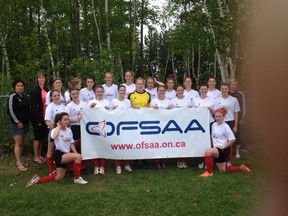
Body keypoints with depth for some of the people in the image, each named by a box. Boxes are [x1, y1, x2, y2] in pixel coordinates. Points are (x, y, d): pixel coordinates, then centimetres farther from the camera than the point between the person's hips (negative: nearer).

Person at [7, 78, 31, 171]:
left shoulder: (25, 97, 11)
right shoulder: (12, 96, -8)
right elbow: (10, 110, -13)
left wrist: (28, 121, 9)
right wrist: (18, 122, -15)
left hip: (25, 123, 6)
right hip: (16, 124, -6)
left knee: (21, 143, 11)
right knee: (18, 143, -5)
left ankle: (20, 161, 18)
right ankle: (19, 163, -2)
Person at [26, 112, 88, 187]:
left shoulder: (69, 130, 9)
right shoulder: (55, 130, -11)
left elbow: (71, 143, 11)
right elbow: (54, 137, -37)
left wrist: (76, 153, -3)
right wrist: (59, 126, -21)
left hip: (66, 155, 8)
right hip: (59, 155, -8)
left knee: (58, 178, 10)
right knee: (78, 156, -27)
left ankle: (37, 180, 19)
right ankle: (77, 178, -10)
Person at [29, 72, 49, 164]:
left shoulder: (46, 90, 10)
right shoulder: (34, 90, -10)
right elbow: (33, 106, -15)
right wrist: (38, 119, -18)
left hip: (45, 117, 6)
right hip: (37, 117, -6)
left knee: (43, 136, 12)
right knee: (38, 136, 1)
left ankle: (39, 155, 24)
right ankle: (36, 157, 12)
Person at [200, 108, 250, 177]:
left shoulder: (225, 126, -14)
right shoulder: (214, 125, 5)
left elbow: (232, 139, -15)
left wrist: (223, 146, -16)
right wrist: (213, 145, 6)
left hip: (223, 149, -8)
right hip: (216, 149, 8)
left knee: (207, 151, -31)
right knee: (222, 170, 14)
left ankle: (209, 172, -16)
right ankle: (240, 168, 30)